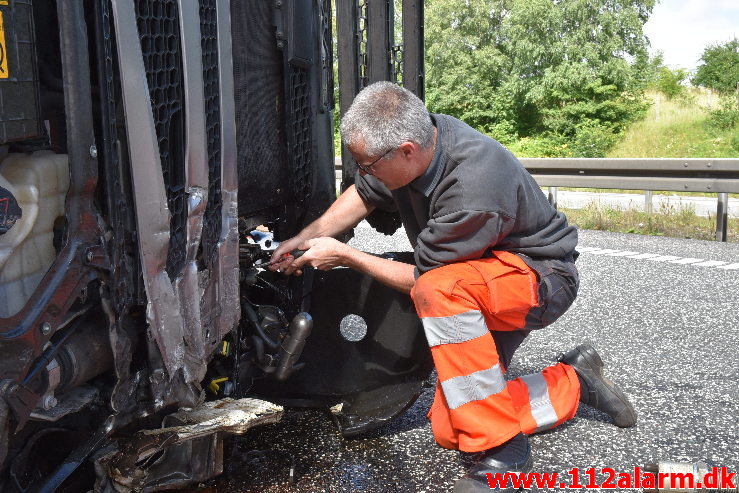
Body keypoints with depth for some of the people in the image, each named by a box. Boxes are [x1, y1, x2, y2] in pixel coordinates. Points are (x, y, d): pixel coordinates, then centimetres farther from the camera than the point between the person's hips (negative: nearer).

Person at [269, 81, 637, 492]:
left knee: (438, 290, -39)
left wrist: (343, 254, -13)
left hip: (542, 275, -8)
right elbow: (363, 195, 8)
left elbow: (422, 279, -22)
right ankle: (573, 383, 19)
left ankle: (502, 448, -26)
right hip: (484, 284, 8)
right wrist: (307, 237, -3)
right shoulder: (418, 137, -12)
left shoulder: (473, 191, -36)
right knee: (450, 430, 1)